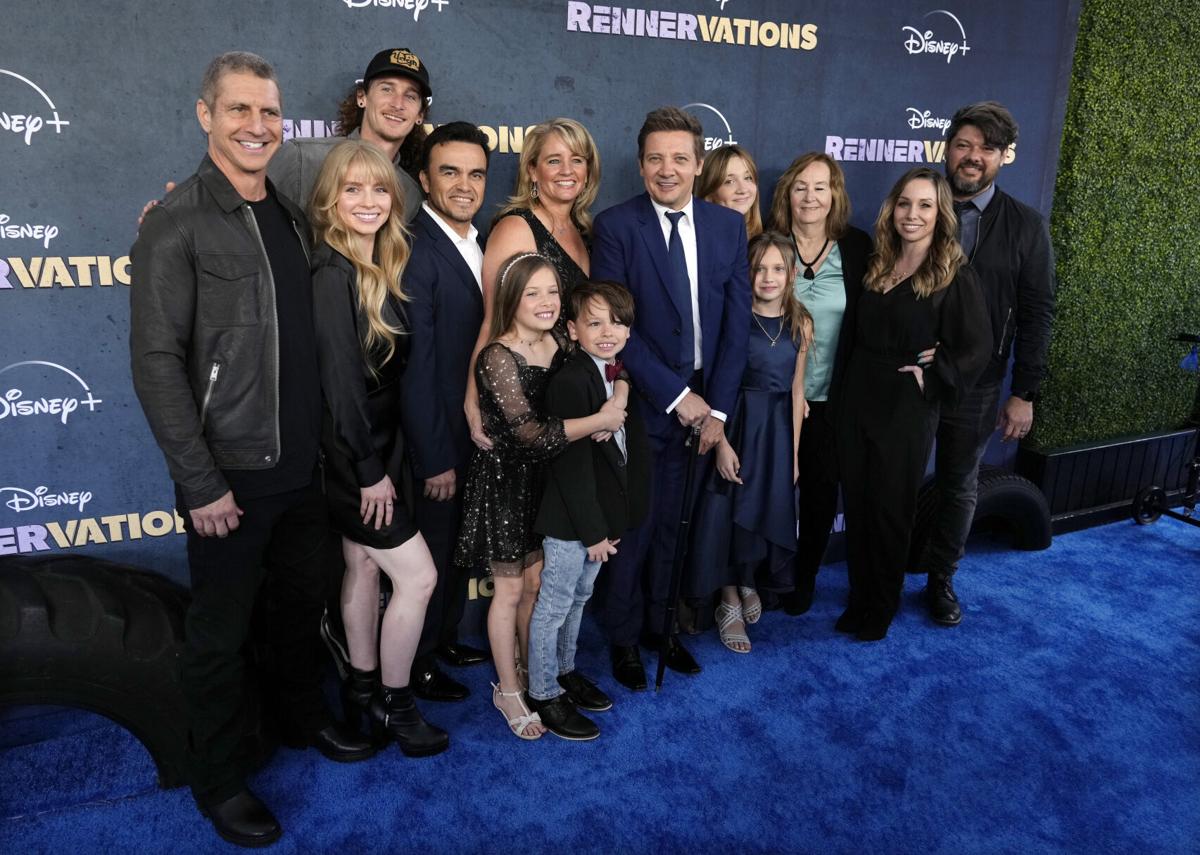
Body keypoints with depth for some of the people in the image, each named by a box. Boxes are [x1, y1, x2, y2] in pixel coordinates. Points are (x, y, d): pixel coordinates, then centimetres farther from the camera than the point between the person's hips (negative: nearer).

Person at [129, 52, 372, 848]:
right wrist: (201, 482, -16)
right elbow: (156, 360, -15)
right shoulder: (177, 221, -11)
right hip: (231, 475, -6)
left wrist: (327, 445, 9)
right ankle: (219, 780, 30)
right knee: (221, 632, 10)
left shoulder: (292, 217, 8)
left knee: (303, 602, 21)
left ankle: (306, 714, 44)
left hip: (303, 465, 6)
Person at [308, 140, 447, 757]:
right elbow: (339, 379, -21)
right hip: (352, 455, -8)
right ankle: (392, 704, 17)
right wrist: (371, 470, -18)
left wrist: (377, 461, 6)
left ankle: (362, 688, 32)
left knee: (364, 567, 17)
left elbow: (385, 371, 7)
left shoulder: (380, 269, 6)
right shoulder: (332, 273, -19)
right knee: (418, 576, -1)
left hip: (374, 446, 8)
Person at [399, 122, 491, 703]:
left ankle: (445, 637, 41)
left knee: (462, 545, 21)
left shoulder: (481, 245, 6)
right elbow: (415, 365, -21)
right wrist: (436, 457, -20)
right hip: (440, 439, -7)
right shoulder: (415, 250, -19)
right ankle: (417, 663, 29)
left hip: (480, 432, 8)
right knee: (431, 551, 9)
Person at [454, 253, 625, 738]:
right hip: (505, 479, -6)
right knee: (510, 589, 6)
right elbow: (529, 430, -26)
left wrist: (614, 398, -9)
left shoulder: (555, 345, 0)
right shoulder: (498, 357, -20)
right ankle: (507, 690, 24)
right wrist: (599, 421, -21)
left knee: (536, 581, 16)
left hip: (542, 477, 6)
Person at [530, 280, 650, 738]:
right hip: (571, 520, -9)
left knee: (579, 598, 23)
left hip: (602, 514, 9)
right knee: (554, 605, 7)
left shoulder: (621, 376, 5)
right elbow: (572, 464, -22)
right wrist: (593, 530, -18)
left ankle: (564, 670, 42)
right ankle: (543, 694, 23)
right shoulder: (571, 381, -22)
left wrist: (612, 521, 9)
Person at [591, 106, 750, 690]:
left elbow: (737, 321, 2)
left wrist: (718, 405, -5)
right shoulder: (615, 225, -8)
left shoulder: (728, 226, 4)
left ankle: (658, 622, 34)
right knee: (632, 526, 8)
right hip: (641, 402, -3)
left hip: (704, 403, 4)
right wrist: (676, 395, -14)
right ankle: (624, 637, 28)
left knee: (671, 522, 15)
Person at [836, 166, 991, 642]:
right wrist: (857, 378, 4)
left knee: (890, 509, 7)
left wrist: (929, 378, -11)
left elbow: (976, 348, -8)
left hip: (907, 410, -5)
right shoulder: (875, 267, 8)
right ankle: (859, 599, 29)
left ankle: (880, 610, 26)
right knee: (857, 505, 11)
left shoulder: (954, 276, -8)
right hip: (857, 400, 5)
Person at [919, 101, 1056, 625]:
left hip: (976, 386, 1)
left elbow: (1035, 315, -1)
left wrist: (1024, 393, -4)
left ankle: (941, 579, 32)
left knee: (959, 487, 14)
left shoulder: (1025, 226, -1)